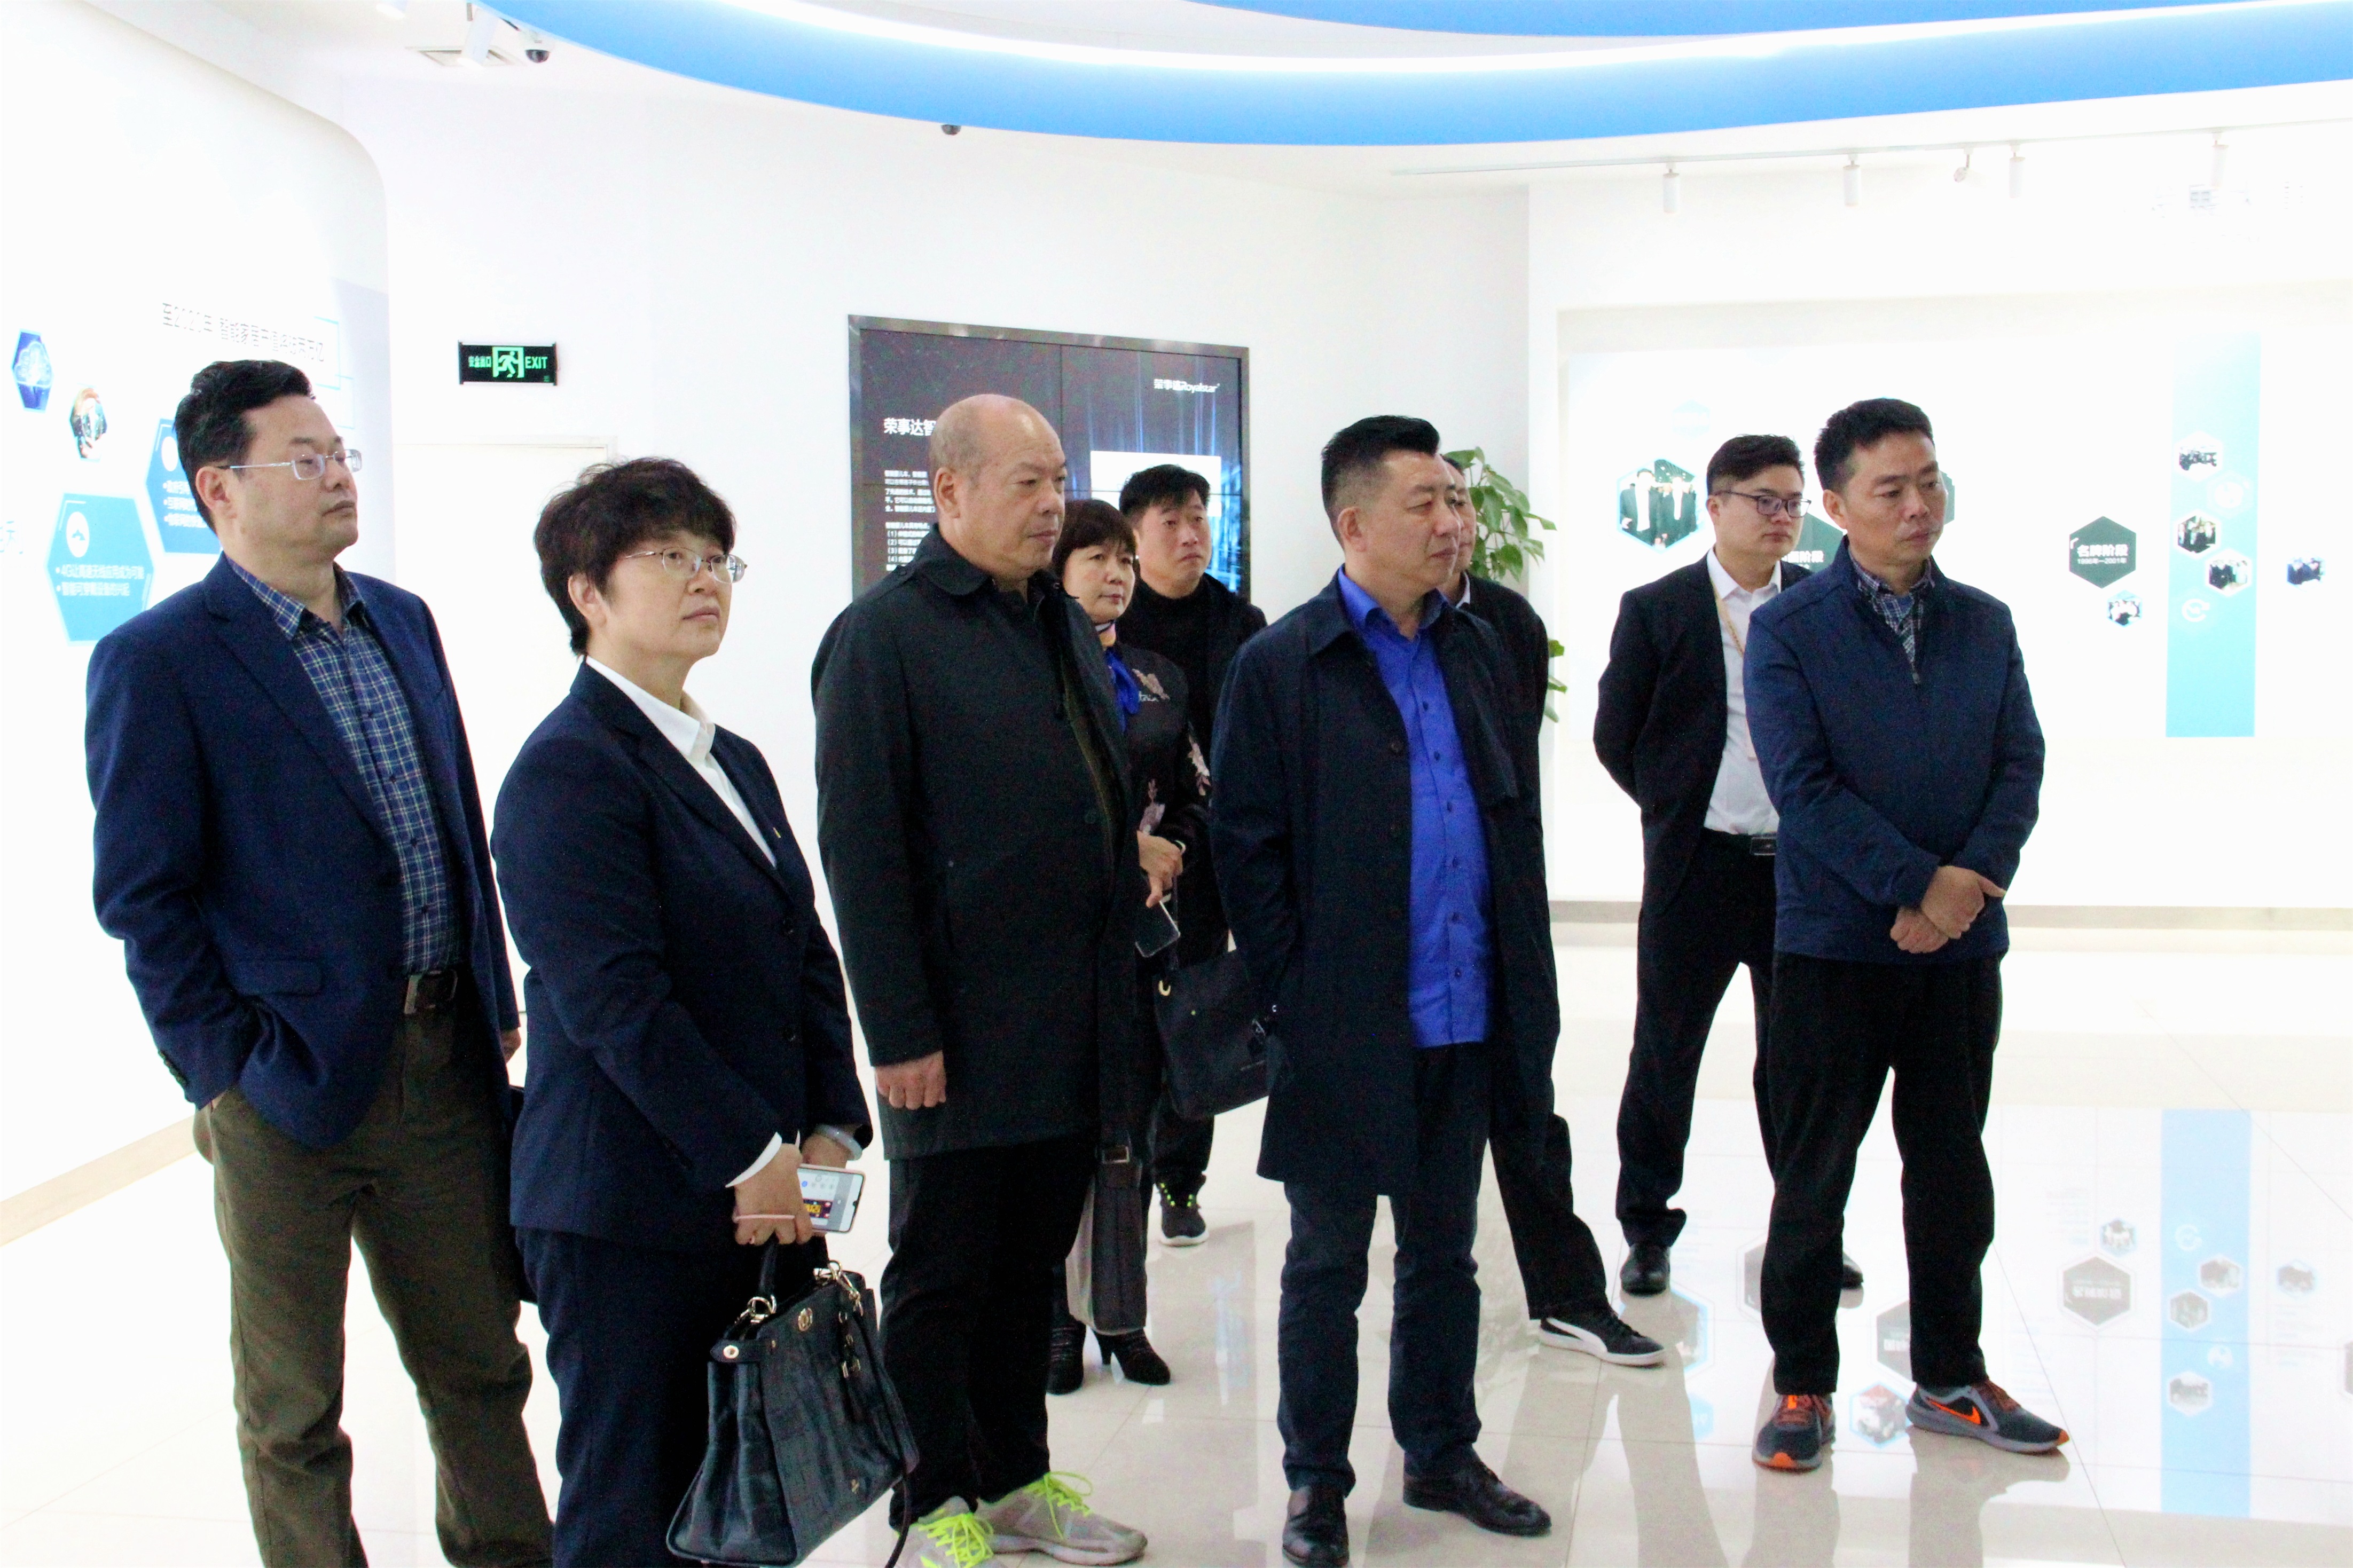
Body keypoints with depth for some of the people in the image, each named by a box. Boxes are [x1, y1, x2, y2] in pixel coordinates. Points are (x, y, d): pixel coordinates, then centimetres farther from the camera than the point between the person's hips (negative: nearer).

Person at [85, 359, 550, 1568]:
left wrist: (494, 1002, 10)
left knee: (480, 1363, 18)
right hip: (288, 1095, -6)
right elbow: (143, 896, -11)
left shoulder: (402, 621, 9)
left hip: (446, 1061, 6)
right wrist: (226, 1070, -13)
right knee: (292, 1406, 12)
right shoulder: (156, 660, -10)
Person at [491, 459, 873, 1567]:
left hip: (763, 1201, 8)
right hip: (633, 1215, -8)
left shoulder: (734, 762, 16)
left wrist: (828, 1137, 2)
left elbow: (808, 958, 14)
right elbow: (614, 1000, -18)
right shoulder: (568, 768, -11)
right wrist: (751, 1159, -15)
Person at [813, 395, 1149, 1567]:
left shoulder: (1065, 623, 14)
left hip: (1073, 1025, 7)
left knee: (1029, 1268, 17)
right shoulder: (886, 633, -10)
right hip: (959, 1039, -7)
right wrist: (900, 1031, -17)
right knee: (940, 1278, 7)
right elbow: (860, 850, -14)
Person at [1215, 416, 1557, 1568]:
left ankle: (1442, 1457, 34)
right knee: (1328, 1266, 9)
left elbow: (1518, 816, 12)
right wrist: (1296, 1004, -11)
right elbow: (1246, 848, -8)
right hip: (1345, 1030, -5)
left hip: (1466, 1024, 5)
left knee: (1445, 1254, 18)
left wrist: (1523, 985, 7)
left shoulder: (1477, 652, 9)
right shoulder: (1280, 667, -7)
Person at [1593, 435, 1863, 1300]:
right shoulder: (1656, 609, -1)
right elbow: (1616, 736, 4)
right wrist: (1679, 809, 7)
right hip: (1696, 867, -2)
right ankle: (1646, 1230, 20)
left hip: (1805, 865, 2)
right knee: (1665, 1054, 6)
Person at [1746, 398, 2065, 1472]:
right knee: (1814, 1171, 5)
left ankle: (1950, 1379, 27)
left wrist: (1975, 876, -14)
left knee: (1953, 1164, 13)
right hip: (1837, 940, -4)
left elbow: (2021, 764, 3)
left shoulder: (1984, 624, 8)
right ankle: (1802, 1384, 18)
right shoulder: (1787, 629, -5)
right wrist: (1914, 889, -17)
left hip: (1961, 940, 4)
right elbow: (1803, 787, -13)